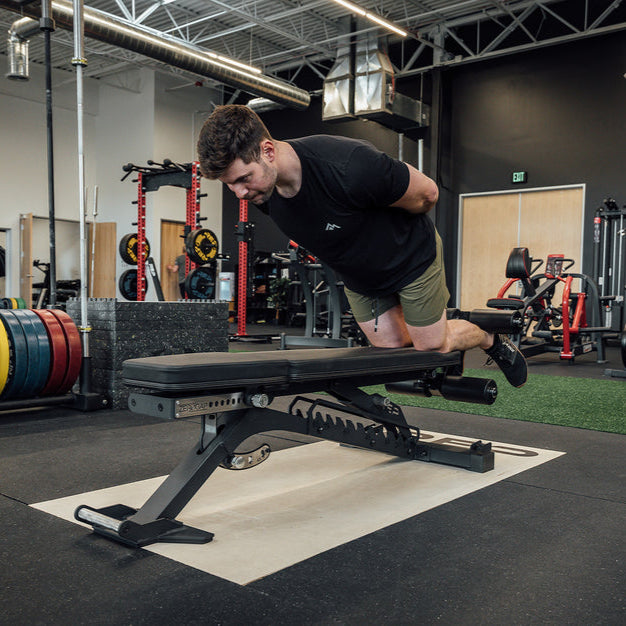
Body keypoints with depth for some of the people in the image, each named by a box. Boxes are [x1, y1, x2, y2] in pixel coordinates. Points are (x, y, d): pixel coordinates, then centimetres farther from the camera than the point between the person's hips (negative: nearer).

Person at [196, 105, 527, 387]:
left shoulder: (349, 167, -43)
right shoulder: (262, 190, -21)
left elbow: (427, 193, -23)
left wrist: (395, 231, -4)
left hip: (411, 257, -5)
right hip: (358, 275, 5)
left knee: (432, 347, 9)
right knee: (391, 350, 13)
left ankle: (493, 340, 38)